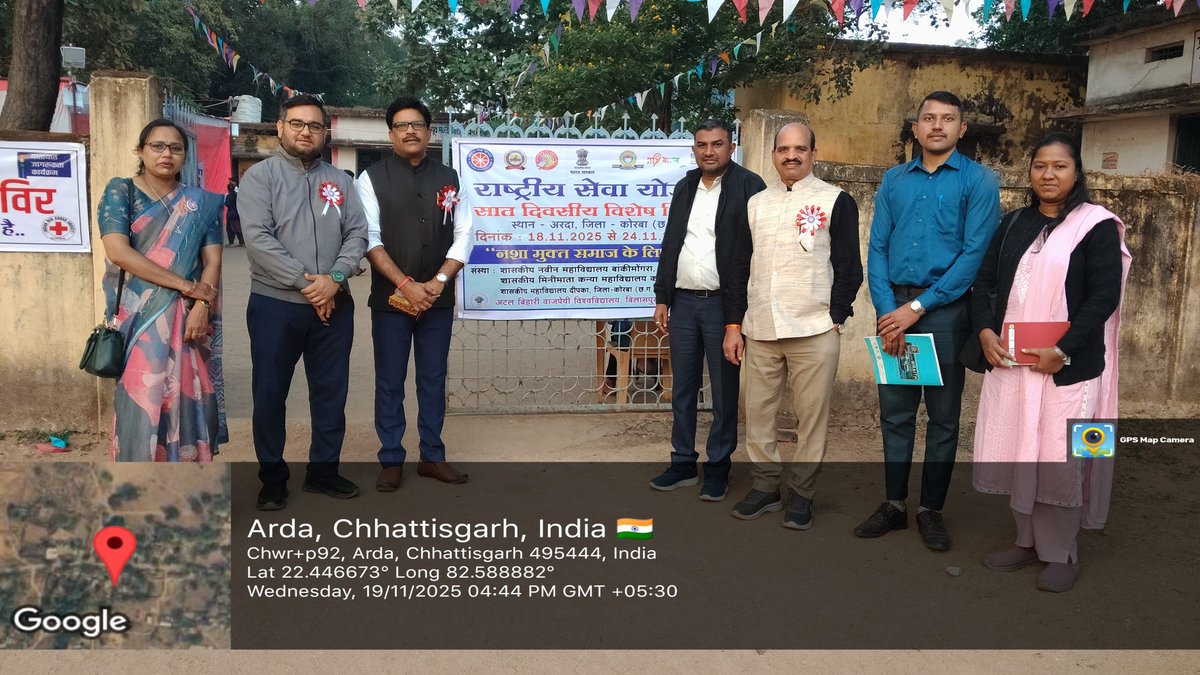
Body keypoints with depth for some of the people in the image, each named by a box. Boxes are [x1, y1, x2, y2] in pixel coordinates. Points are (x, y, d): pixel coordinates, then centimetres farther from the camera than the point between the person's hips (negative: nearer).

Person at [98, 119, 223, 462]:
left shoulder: (200, 203, 8)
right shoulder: (120, 191, 1)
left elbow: (212, 260, 0)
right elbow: (117, 251, -13)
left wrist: (201, 307, -17)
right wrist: (186, 285, -16)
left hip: (186, 316, 2)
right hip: (139, 315, -2)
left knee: (184, 398, 3)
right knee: (141, 399, -3)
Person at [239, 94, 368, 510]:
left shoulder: (339, 181, 11)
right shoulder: (260, 176, -2)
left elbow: (358, 234, 3)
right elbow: (258, 239, -13)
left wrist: (335, 278, -14)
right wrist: (305, 283, -17)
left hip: (334, 305, 4)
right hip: (275, 305, -3)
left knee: (331, 392, 10)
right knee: (270, 393, 4)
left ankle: (323, 470, 23)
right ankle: (273, 477, 18)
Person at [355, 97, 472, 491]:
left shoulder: (447, 178, 9)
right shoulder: (373, 178, -1)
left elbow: (463, 234, 5)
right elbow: (370, 238, -8)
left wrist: (438, 281, -8)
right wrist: (406, 285, -17)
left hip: (438, 298, 3)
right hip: (390, 298, -3)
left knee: (433, 378, 9)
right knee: (390, 382, 4)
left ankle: (432, 457, 19)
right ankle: (391, 461, 14)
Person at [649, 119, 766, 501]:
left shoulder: (748, 186, -5)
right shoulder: (685, 187, 14)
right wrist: (662, 297, 13)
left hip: (723, 304, -5)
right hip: (683, 301, 6)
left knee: (724, 391, 4)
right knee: (682, 389, 11)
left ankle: (718, 467, 15)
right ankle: (683, 463, 22)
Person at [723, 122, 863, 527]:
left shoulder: (836, 201, 1)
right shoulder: (756, 204, 14)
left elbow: (849, 269, 0)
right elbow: (741, 266, 14)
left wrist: (834, 319, -5)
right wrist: (734, 325, 9)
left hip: (814, 331, -4)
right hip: (759, 331, 4)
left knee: (812, 417, 2)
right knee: (758, 413, 9)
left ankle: (802, 493, 16)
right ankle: (765, 485, 24)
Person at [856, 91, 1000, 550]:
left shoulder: (978, 181, -2)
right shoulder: (894, 180, 9)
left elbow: (974, 254, -11)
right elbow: (876, 248, 4)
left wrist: (918, 307, -15)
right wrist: (886, 309, -10)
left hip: (945, 309, -3)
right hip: (894, 306, 3)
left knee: (943, 416, 6)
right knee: (895, 410, 9)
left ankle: (931, 509, 18)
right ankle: (894, 503, 20)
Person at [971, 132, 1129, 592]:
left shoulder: (1097, 226, -3)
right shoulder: (1014, 224, 13)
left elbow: (1104, 296, -10)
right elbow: (985, 282, 12)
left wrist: (1063, 350, -18)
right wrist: (985, 330, -5)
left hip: (1067, 367, -5)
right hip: (1010, 363, 5)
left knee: (1058, 459, -1)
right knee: (1018, 452, 9)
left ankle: (1060, 554, 12)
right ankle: (1028, 541, 23)